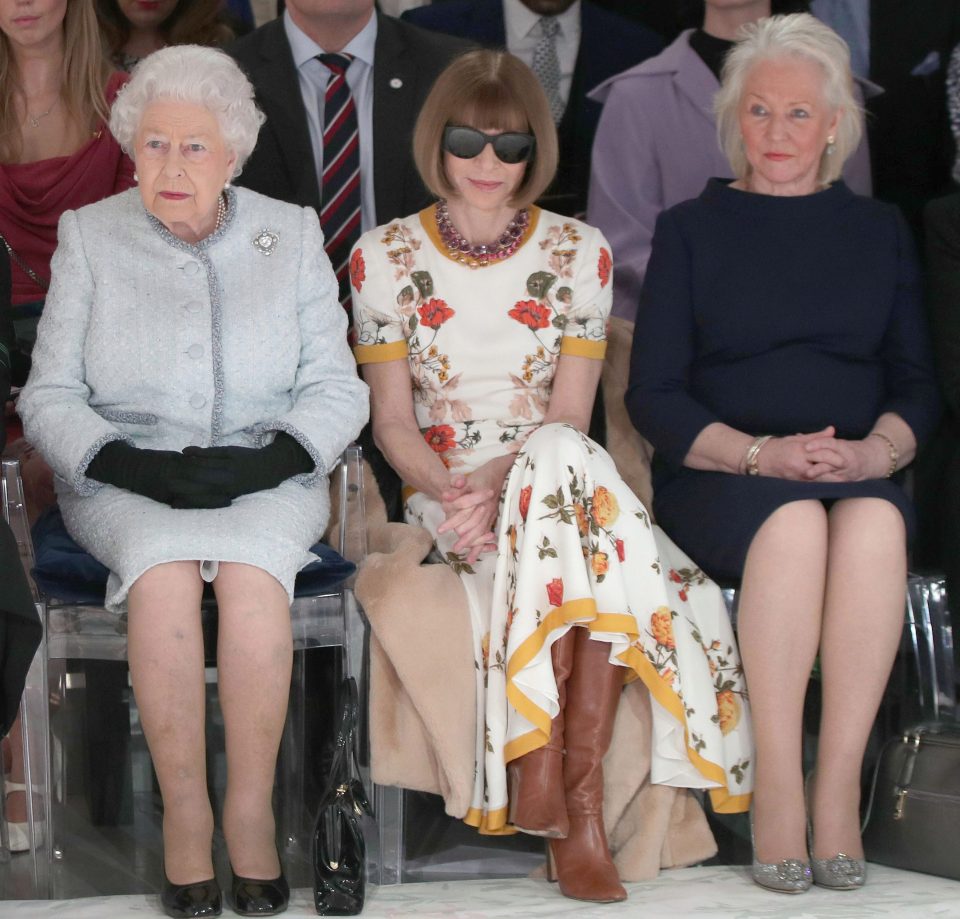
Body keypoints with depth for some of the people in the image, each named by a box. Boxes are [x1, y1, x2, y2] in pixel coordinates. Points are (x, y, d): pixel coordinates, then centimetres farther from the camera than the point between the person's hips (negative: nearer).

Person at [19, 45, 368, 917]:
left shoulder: (291, 233, 9)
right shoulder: (90, 237, 7)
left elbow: (336, 389, 4)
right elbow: (50, 397, 3)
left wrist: (263, 461, -15)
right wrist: (134, 465, -15)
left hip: (265, 480, 0)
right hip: (127, 483, 0)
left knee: (252, 573, -33)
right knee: (164, 571, -34)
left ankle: (252, 810, -24)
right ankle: (185, 812, -25)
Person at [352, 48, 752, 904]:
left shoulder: (580, 253, 7)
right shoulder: (385, 257, 5)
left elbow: (570, 417, 1)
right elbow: (394, 423, 2)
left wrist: (499, 480, -18)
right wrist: (452, 489, -18)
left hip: (559, 481, 1)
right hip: (447, 493, -1)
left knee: (554, 463, -36)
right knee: (561, 465, -34)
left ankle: (550, 771, -32)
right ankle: (579, 801, -33)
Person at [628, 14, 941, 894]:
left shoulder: (879, 230, 18)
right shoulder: (691, 229, 12)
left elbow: (918, 382, 12)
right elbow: (655, 394, 3)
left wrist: (878, 449, -11)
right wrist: (763, 454, -13)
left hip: (862, 477, 1)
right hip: (719, 480, -1)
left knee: (873, 522, -34)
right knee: (795, 522, -36)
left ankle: (839, 790, -32)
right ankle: (776, 789, -32)